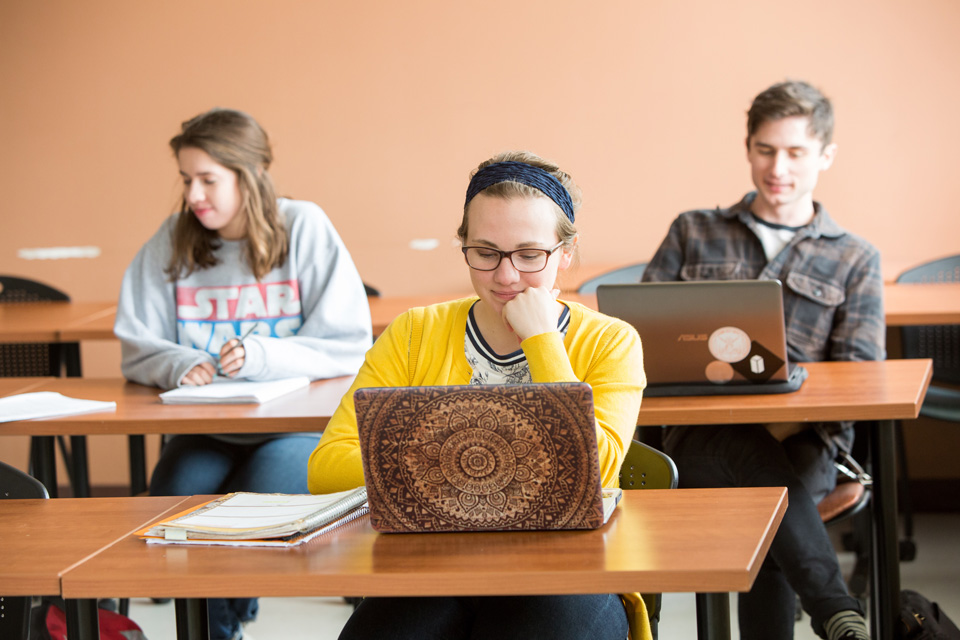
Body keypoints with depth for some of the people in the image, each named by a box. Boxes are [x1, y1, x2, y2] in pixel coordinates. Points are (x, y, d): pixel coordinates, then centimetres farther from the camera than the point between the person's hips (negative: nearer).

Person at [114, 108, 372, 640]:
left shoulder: (304, 228, -3)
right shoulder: (172, 242, 5)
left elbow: (350, 346, -6)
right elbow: (137, 348, 7)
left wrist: (263, 356, -21)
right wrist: (178, 364, -17)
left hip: (297, 422, -2)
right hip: (204, 430, 3)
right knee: (172, 502, -25)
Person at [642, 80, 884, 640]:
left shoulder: (855, 260, 14)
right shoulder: (694, 234, 18)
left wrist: (792, 421, -17)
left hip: (802, 446, 0)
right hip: (701, 440, 0)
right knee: (758, 457, -36)